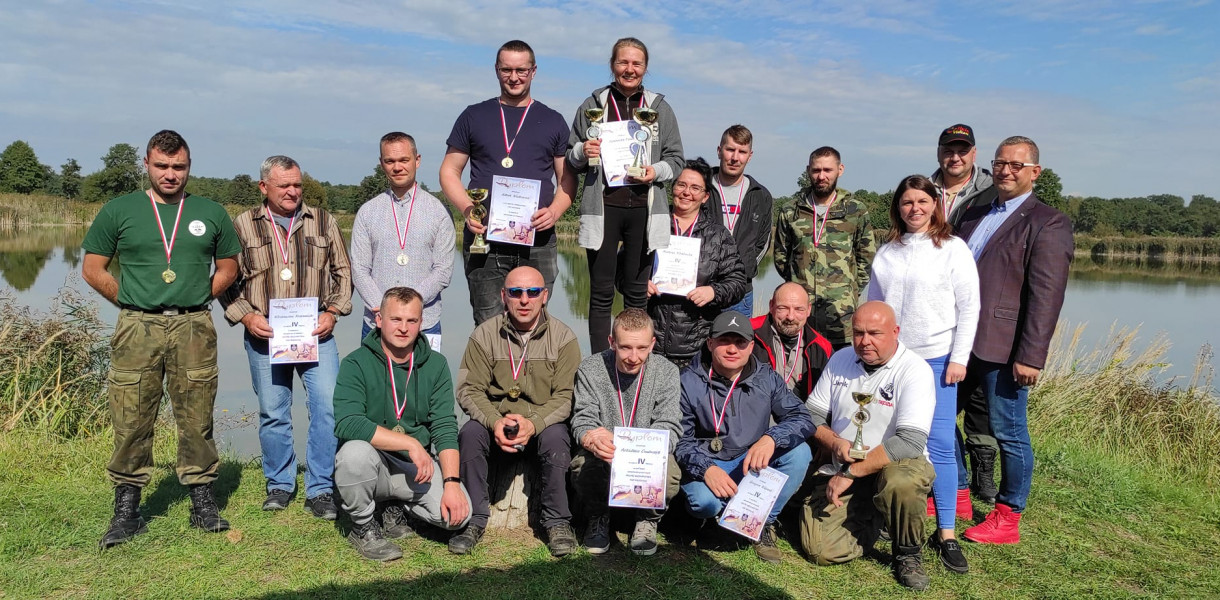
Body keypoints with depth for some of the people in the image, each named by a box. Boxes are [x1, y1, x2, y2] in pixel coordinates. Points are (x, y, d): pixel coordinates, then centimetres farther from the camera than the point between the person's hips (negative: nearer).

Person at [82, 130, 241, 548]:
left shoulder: (211, 213, 10)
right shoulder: (119, 211, 7)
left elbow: (228, 267, 17)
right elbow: (92, 269, 10)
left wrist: (196, 301, 7)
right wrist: (131, 303, 3)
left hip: (194, 329, 1)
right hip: (137, 329, 0)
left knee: (197, 420, 4)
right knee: (131, 421, 1)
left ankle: (203, 504, 15)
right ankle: (126, 510, 14)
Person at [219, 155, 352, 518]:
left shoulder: (323, 222, 8)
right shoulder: (243, 225, 6)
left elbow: (343, 272, 9)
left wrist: (332, 312, -3)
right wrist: (246, 316, -6)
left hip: (316, 333, 0)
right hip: (263, 335, 0)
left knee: (328, 407, -8)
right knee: (273, 413, 8)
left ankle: (320, 490, 4)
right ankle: (279, 484, 26)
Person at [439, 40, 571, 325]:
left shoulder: (553, 121, 14)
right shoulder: (474, 116, 12)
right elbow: (449, 172, 11)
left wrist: (554, 211, -9)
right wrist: (467, 209, -8)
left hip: (537, 242, 1)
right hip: (484, 239, 0)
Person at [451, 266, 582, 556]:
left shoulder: (563, 337, -4)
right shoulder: (485, 334, -2)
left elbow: (565, 396, -9)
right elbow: (469, 389, -5)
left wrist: (534, 423, -26)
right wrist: (494, 421, -24)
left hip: (544, 421, -1)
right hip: (495, 420, 1)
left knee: (556, 437, -32)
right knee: (470, 433, -28)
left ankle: (558, 522, -14)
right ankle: (474, 519, -14)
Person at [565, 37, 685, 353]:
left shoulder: (660, 108, 9)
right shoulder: (593, 105, 8)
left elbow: (675, 159, 10)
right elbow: (571, 158, 13)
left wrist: (656, 171, -10)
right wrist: (583, 152, -10)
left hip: (644, 209, 1)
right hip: (602, 208, -1)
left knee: (637, 292, 6)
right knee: (601, 292, 1)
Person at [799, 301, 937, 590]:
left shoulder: (915, 371, -14)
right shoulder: (840, 360, 3)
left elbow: (911, 441, -23)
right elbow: (813, 414, 9)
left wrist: (851, 473, -22)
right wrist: (834, 443, -13)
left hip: (898, 464, -4)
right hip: (842, 470, 4)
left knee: (900, 483, -40)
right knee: (821, 551, -15)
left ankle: (907, 554, -8)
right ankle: (870, 521, 19)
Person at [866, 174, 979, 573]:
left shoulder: (952, 248, -1)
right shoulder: (887, 252, 10)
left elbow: (969, 308, -3)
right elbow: (873, 305, 15)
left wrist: (959, 358, -8)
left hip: (936, 360, -3)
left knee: (940, 445, -6)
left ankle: (946, 534, 3)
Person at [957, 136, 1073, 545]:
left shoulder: (1048, 224, -6)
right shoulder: (975, 216, 16)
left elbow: (1046, 297, -13)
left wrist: (1031, 357, -18)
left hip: (1003, 348, -7)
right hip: (960, 342, 7)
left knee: (1009, 433, 3)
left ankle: (1008, 518, 19)